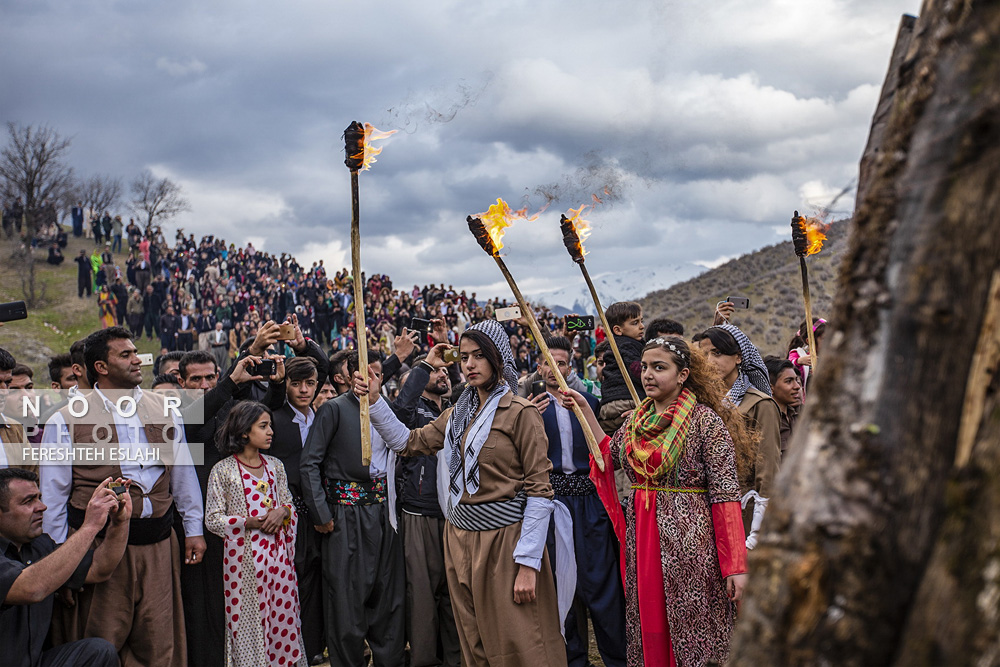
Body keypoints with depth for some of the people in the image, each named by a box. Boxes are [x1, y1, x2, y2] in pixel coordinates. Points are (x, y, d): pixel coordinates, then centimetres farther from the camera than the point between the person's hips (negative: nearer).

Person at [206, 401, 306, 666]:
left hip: (277, 552, 4)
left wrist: (282, 511, -7)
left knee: (282, 616, 5)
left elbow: (289, 504, 15)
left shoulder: (275, 466, 9)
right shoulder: (223, 470, -4)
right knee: (248, 620, 0)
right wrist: (249, 522, -16)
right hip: (244, 556, -4)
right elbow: (213, 519, -5)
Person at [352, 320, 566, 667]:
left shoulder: (520, 413, -11)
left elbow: (539, 489, -14)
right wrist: (375, 400, 2)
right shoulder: (457, 414, 11)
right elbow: (407, 442, 14)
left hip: (505, 537, -6)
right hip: (461, 537, 7)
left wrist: (528, 563, -18)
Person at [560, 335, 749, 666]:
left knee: (690, 631, 3)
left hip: (687, 538, -6)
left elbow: (725, 492, -13)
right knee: (646, 630, 14)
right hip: (640, 537, 6)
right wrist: (584, 410, 11)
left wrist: (736, 565, -17)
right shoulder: (635, 419, 10)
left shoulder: (705, 420, -10)